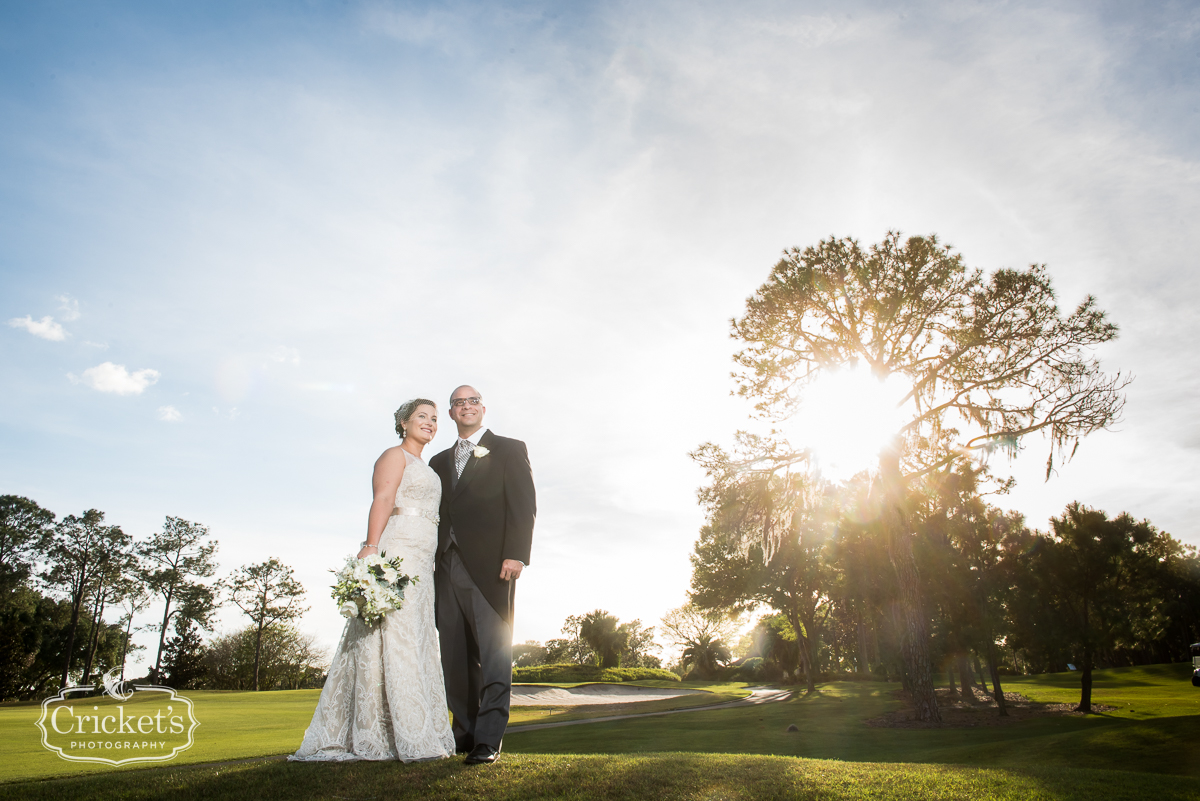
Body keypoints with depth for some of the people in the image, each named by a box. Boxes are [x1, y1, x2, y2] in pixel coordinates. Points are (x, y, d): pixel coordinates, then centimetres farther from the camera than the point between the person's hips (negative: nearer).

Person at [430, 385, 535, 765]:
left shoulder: (509, 449, 9)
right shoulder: (439, 461, 23)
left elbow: (523, 505, -2)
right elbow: (435, 514, 18)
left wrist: (516, 554, -14)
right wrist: (430, 562, 7)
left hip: (490, 563, -5)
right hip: (448, 565, 5)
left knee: (493, 651, -7)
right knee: (455, 655, 6)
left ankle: (488, 740, -5)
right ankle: (465, 733, 15)